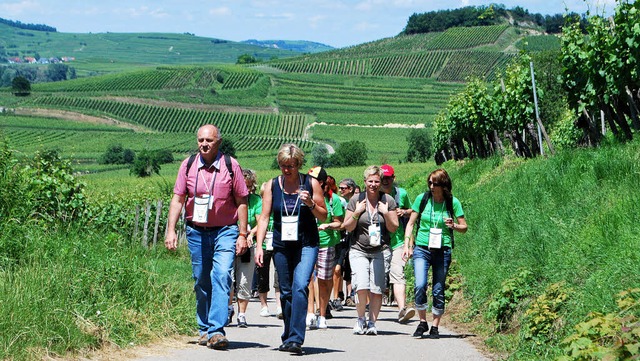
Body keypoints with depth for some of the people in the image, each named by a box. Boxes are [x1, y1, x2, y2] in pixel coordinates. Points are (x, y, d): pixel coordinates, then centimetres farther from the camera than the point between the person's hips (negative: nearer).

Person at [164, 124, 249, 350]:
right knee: (201, 281, 9)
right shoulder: (188, 165, 2)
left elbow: (241, 202, 0)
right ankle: (204, 329, 22)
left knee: (221, 276, -17)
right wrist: (171, 230, -5)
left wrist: (242, 235, -3)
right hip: (197, 231, 3)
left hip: (225, 231, -3)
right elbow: (177, 199, 4)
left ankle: (216, 330, -22)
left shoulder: (231, 166, -3)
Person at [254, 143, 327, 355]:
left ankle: (295, 339, -24)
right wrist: (259, 246, -5)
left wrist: (311, 204, -15)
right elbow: (264, 218, 4)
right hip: (281, 246, 3)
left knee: (300, 286, -19)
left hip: (306, 244, -3)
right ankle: (288, 337, 23)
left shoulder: (311, 184, -1)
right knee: (285, 292, 8)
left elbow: (323, 216, 5)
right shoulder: (272, 186, 3)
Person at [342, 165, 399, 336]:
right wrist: (357, 213, -9)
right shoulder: (356, 200, 3)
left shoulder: (388, 201, 5)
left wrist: (386, 214, -9)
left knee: (377, 290, -6)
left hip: (380, 251, 1)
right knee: (361, 286, -16)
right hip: (359, 250, -1)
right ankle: (361, 319, 5)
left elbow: (393, 228, 6)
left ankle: (372, 322, 7)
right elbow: (348, 227, 6)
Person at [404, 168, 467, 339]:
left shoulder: (452, 202, -1)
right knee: (420, 285, -17)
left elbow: (464, 227, 7)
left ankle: (435, 327, 16)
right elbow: (411, 223, 7)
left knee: (438, 291, 3)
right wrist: (407, 245, -2)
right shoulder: (422, 198, 0)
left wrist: (454, 226, -14)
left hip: (442, 251, 0)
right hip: (421, 248, 0)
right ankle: (422, 322, 1)